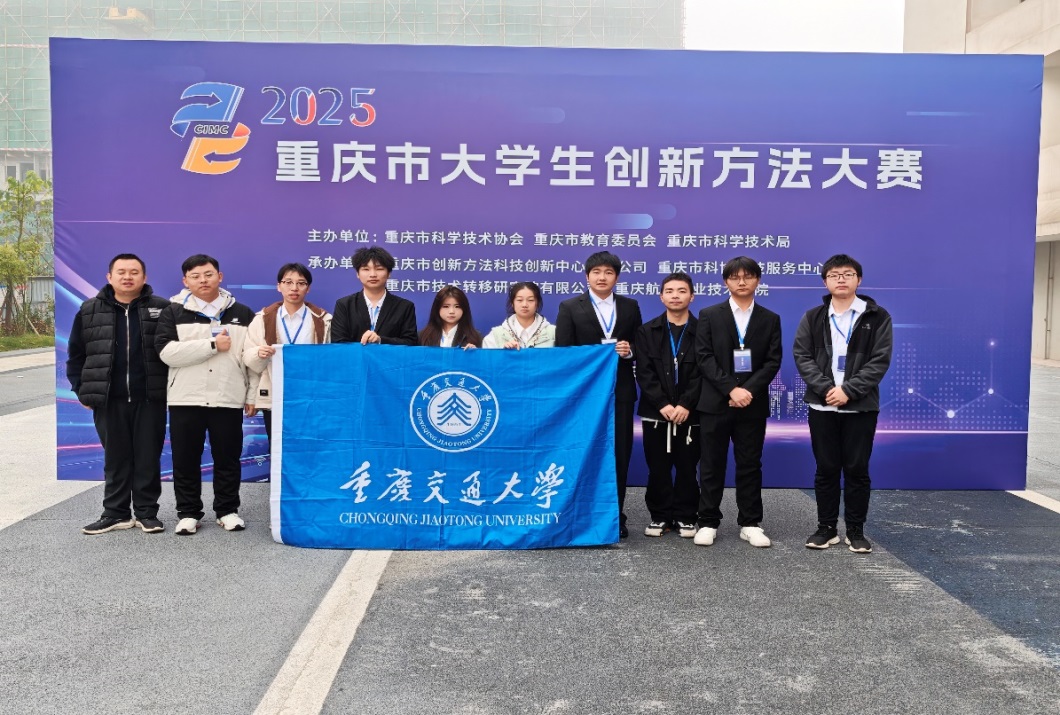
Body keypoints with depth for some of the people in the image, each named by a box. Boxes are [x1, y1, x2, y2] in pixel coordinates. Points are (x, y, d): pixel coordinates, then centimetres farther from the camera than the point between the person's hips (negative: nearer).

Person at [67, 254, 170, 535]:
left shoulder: (162, 309, 0)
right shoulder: (90, 311, 6)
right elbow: (76, 354, 11)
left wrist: (171, 387, -2)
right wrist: (82, 391, 6)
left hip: (150, 399, -2)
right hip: (109, 400, 2)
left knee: (148, 458, 6)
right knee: (115, 458, 10)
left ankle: (147, 512, 17)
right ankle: (115, 513, 20)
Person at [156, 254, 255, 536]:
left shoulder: (241, 313, 7)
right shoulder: (173, 312, 2)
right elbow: (167, 352, -13)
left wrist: (252, 395, 2)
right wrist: (213, 345, -16)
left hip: (229, 399, 1)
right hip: (185, 399, 0)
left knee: (228, 458, 8)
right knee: (186, 460, 7)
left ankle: (227, 510, 21)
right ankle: (188, 513, 20)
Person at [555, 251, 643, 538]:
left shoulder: (630, 307, 11)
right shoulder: (570, 307, 3)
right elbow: (562, 351, -2)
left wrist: (629, 350, -9)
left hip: (620, 391, 2)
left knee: (619, 455, 5)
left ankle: (615, 516, 15)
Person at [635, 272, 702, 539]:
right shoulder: (647, 331, 7)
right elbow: (644, 373, -2)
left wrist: (685, 405, -15)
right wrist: (663, 404, -12)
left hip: (690, 414, -1)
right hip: (656, 413, 1)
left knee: (687, 468, 6)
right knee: (658, 469, 6)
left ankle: (685, 517, 19)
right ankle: (660, 516, 18)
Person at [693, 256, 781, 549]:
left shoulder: (770, 319, 9)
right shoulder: (709, 315, 4)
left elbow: (773, 361, 1)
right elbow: (704, 357, -4)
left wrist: (748, 390, -13)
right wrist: (731, 389, -14)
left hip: (753, 404, 1)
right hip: (715, 403, -1)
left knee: (750, 465, 7)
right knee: (711, 466, 3)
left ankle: (750, 523, 16)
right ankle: (708, 522, 12)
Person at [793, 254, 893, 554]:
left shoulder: (877, 317, 1)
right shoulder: (812, 318, 7)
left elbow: (880, 360, -6)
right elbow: (802, 356, 0)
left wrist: (848, 390, -16)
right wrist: (826, 388, -14)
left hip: (861, 407, -1)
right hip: (822, 406, 2)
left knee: (857, 469, 4)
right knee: (826, 469, 7)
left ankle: (856, 530, 16)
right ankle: (826, 528, 17)